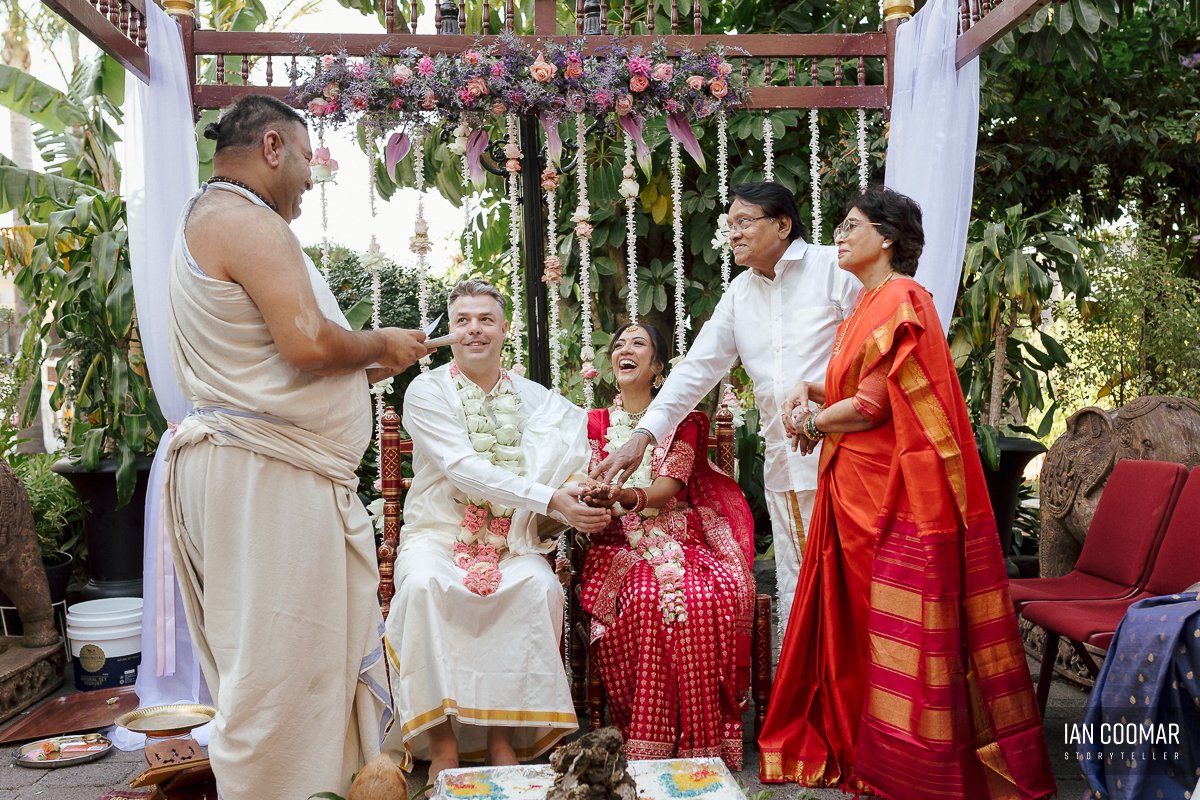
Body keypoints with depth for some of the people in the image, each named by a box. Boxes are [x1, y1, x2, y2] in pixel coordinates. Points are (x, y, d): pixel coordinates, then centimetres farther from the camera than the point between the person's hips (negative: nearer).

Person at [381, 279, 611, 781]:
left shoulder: (533, 399, 12)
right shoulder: (427, 392, -1)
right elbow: (463, 469, -15)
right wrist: (551, 499, -24)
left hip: (511, 542, 2)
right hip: (439, 535, -2)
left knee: (541, 586, -29)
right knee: (423, 584, -34)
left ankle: (504, 735, -18)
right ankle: (440, 738, -23)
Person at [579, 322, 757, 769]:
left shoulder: (682, 420, 11)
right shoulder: (596, 423, 17)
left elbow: (668, 487, -6)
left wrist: (625, 496, -28)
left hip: (681, 542, 0)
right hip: (621, 545, 0)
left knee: (710, 598, -32)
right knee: (645, 597, -34)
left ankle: (701, 742, -19)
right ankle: (646, 744, -22)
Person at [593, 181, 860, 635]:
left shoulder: (835, 268, -1)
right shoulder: (740, 292, 16)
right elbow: (698, 368, 11)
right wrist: (643, 436, 2)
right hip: (784, 466, 5)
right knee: (796, 595, 9)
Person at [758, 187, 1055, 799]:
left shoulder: (899, 300, -13)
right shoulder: (870, 304, 17)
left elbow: (871, 406, -18)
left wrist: (809, 424, -3)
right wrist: (812, 392, 4)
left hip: (896, 490, -9)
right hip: (858, 488, 9)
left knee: (900, 632, 0)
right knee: (854, 616, 13)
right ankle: (853, 742, 24)